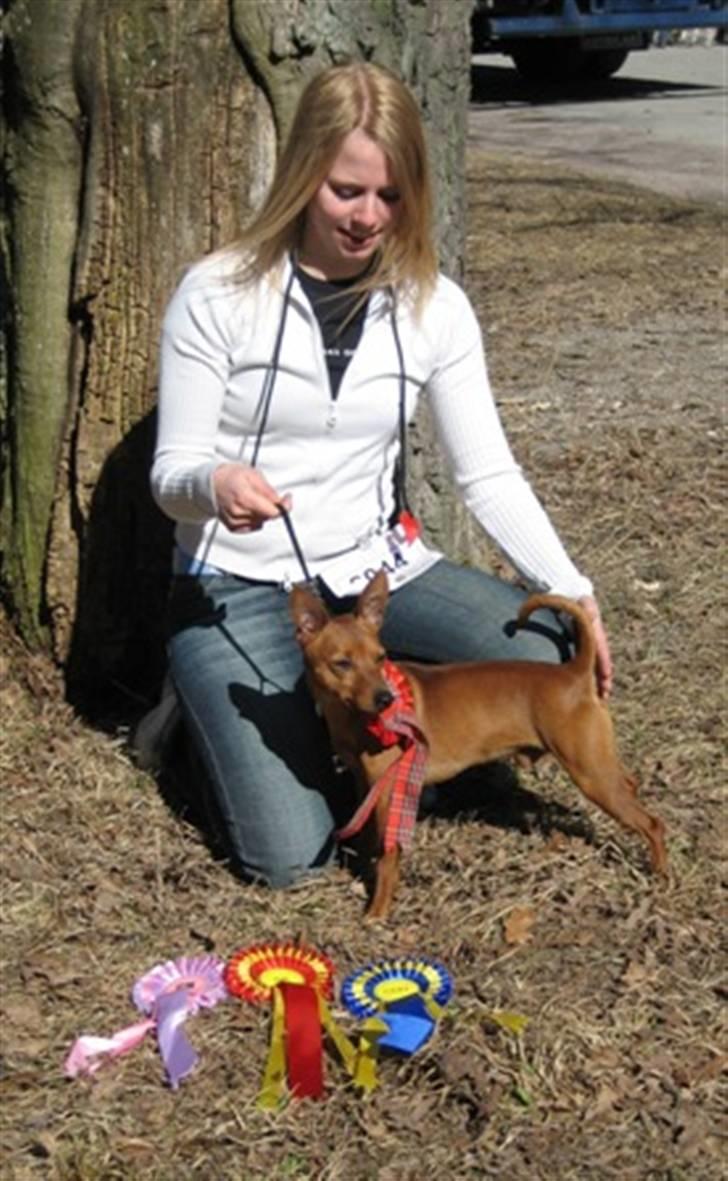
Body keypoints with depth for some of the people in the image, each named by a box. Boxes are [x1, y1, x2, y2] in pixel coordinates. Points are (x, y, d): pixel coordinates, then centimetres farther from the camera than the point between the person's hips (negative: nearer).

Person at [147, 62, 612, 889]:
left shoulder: (434, 306, -3)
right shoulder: (217, 294, -13)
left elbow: (488, 475, -1)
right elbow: (171, 474, -10)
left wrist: (571, 592, -14)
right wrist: (215, 482, -35)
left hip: (377, 570, 4)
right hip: (240, 587, -3)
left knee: (554, 660, -21)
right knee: (289, 856, -18)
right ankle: (217, 703, 15)